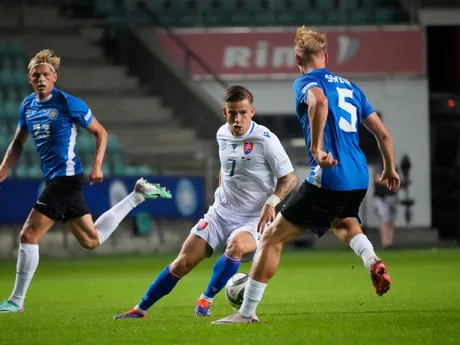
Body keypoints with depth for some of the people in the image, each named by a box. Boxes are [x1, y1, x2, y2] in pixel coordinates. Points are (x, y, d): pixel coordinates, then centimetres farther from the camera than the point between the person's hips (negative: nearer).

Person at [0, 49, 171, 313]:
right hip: (54, 180, 8)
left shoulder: (68, 104, -10)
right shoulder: (27, 106, 10)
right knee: (92, 240, 16)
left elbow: (100, 132, -1)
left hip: (65, 177, -8)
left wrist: (97, 165, -11)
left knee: (29, 235, -10)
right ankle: (139, 195, 29)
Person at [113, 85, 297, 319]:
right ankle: (140, 310, 9)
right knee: (183, 263, -3)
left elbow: (289, 179, -11)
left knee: (237, 245, -38)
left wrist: (271, 202, -25)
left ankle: (205, 300, -19)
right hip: (220, 212, 5)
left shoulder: (265, 140, -15)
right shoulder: (223, 135, 4)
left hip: (252, 219, -5)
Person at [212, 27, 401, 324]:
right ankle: (374, 263, 9)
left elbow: (319, 102, -27)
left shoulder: (306, 82, 0)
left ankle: (247, 313, 2)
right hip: (360, 179, 7)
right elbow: (383, 135, 20)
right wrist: (390, 170, 35)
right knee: (343, 223, 38)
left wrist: (317, 147, -29)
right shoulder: (350, 87, 20)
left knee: (273, 238, 2)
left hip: (327, 178, -7)